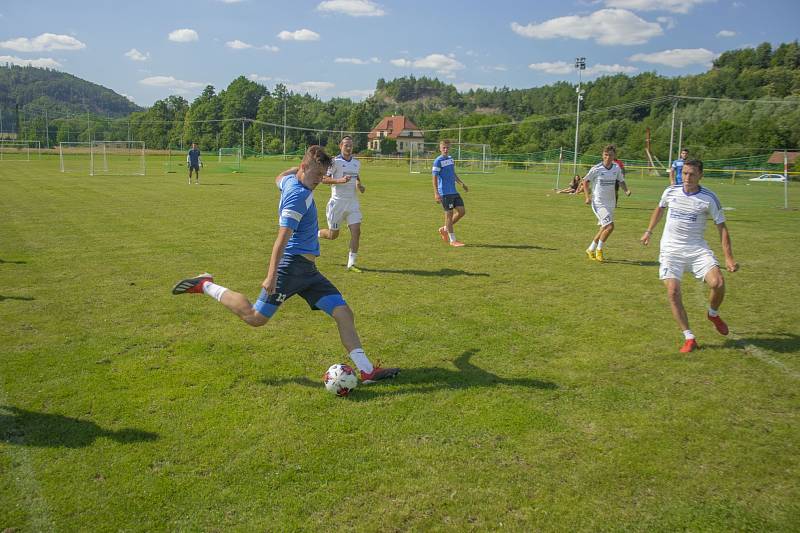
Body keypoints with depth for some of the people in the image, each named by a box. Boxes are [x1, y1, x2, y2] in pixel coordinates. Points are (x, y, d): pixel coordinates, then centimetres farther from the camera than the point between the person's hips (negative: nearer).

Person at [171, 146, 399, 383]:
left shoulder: (290, 181, 13)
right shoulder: (298, 195, -15)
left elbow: (279, 178, 41)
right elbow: (283, 238, -24)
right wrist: (272, 275, -30)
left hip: (307, 270, 10)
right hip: (292, 263, -9)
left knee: (344, 313, -1)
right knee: (255, 318, -4)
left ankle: (367, 371, -2)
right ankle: (205, 285, 17)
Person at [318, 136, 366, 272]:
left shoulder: (357, 163, 10)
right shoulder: (335, 161, -9)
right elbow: (324, 179, -12)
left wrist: (361, 186, 5)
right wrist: (340, 180, -25)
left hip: (353, 202, 5)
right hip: (338, 201, -5)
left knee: (356, 231, -10)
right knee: (333, 235, 4)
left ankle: (351, 263, -2)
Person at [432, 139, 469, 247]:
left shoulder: (451, 159, 14)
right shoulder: (438, 161, -9)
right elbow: (435, 178, -13)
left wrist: (462, 183, 20)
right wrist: (436, 193, -19)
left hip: (454, 191, 8)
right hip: (445, 193, -8)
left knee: (461, 212, 5)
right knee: (449, 214, -3)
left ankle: (444, 229, 21)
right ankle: (453, 240, 5)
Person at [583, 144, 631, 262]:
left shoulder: (616, 168, 0)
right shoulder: (596, 169, -12)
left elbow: (621, 181, 15)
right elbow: (586, 181, 0)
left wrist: (626, 190, -4)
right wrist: (587, 197, -9)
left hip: (610, 203, 6)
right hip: (598, 203, -6)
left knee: (604, 228, 12)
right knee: (610, 226, -18)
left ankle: (591, 250, 29)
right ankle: (599, 250, 1)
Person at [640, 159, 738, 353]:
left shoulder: (709, 198, -6)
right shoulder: (671, 191, 1)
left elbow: (722, 227, -2)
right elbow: (659, 209, 23)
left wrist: (728, 257, -9)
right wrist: (648, 231, 25)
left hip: (697, 248, -1)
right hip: (671, 249, 1)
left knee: (718, 282, -20)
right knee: (673, 292, -13)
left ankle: (713, 314, 14)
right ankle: (689, 338, -4)